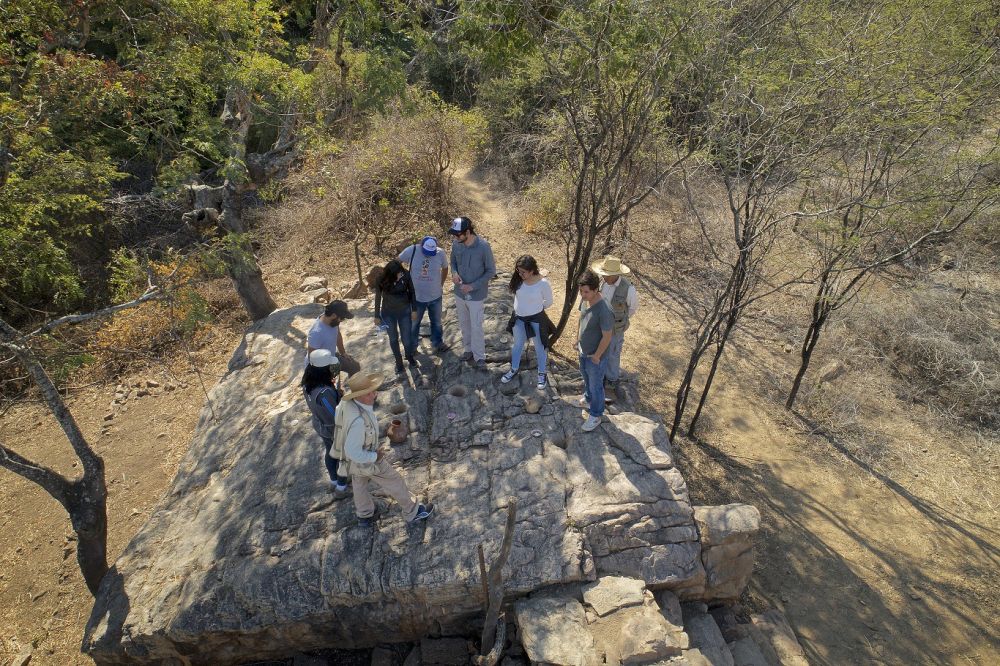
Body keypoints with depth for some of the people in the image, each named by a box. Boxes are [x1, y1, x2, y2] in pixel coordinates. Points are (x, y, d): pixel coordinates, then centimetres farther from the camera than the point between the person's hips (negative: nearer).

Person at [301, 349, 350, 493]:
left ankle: (334, 479, 55)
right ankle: (342, 484, 44)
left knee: (330, 452, 31)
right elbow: (336, 417, -32)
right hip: (336, 430, -7)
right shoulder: (325, 392, -42)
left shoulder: (308, 384, -17)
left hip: (320, 426, 7)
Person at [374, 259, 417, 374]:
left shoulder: (406, 274, -22)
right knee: (393, 338, 15)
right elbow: (378, 297, -7)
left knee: (406, 338, 8)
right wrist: (377, 315, 0)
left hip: (404, 311, 0)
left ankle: (409, 356, 38)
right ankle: (398, 360, 38)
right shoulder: (382, 279, -22)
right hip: (388, 313, 0)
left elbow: (411, 292, -6)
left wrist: (414, 310, 1)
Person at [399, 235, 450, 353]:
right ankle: (412, 345, 38)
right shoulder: (411, 251, -20)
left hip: (435, 296, 1)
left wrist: (441, 285, 9)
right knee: (414, 322, 17)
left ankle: (437, 343, 42)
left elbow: (445, 268, 5)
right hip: (416, 296, -1)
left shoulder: (441, 253, -15)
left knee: (436, 322, 20)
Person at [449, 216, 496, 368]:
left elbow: (491, 271, -14)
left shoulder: (483, 247, -23)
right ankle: (468, 349, 40)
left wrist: (473, 286, -20)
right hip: (459, 293, 5)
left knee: (476, 327, 5)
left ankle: (479, 357, 22)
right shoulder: (456, 245, -8)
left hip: (476, 295, -5)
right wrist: (454, 273, -13)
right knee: (464, 324, 20)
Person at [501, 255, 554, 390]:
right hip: (519, 318, 4)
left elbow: (548, 302, -8)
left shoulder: (543, 283, -25)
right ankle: (514, 369, 44)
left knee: (539, 347, 15)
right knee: (518, 344, 23)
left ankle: (542, 373, 35)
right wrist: (524, 306, 9)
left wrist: (535, 307, 5)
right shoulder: (518, 279, -15)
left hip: (536, 319, -4)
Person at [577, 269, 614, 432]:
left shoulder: (604, 311, -35)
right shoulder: (585, 300, -12)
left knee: (596, 386, 14)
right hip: (583, 351, 7)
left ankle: (595, 416, 35)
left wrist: (596, 356, -15)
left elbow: (607, 337, -26)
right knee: (586, 379, 31)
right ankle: (589, 399, 58)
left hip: (595, 356, -7)